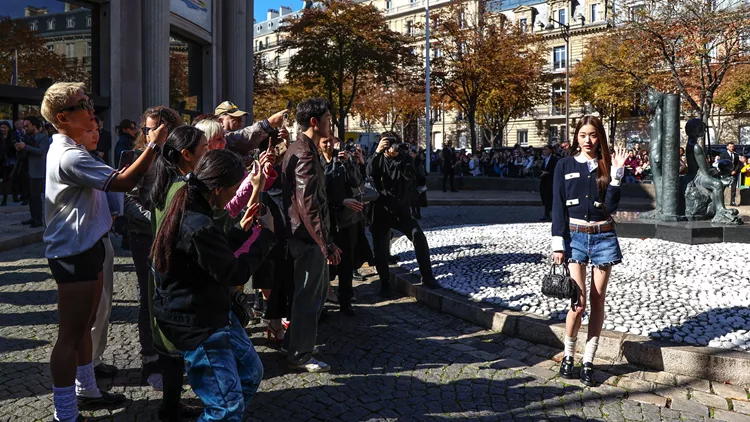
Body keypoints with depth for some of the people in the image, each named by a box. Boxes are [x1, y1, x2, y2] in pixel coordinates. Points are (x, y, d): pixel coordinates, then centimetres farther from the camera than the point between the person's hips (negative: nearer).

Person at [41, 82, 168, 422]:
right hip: (73, 255, -11)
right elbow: (124, 182, -27)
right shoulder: (70, 157, -23)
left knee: (84, 327, 21)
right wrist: (154, 146, -23)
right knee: (70, 335, -2)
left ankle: (86, 391, 37)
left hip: (86, 249, 11)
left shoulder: (65, 150, 13)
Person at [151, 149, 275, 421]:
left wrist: (242, 231, 8)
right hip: (196, 325, -11)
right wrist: (266, 234, -11)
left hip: (214, 312, 11)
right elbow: (236, 273, -21)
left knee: (251, 372, 20)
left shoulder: (192, 211, 3)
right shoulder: (198, 226, -30)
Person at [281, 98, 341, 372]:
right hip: (310, 237, -10)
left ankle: (293, 342, 35)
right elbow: (308, 205, -25)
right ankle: (300, 355, 15)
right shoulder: (305, 154, -19)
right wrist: (327, 245, -24)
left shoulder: (299, 149, 14)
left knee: (316, 291, 22)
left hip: (306, 235, 10)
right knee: (309, 296, 1)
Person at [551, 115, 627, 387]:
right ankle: (568, 356, 14)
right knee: (579, 302, -8)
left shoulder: (607, 166, 5)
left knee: (598, 301, 4)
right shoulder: (565, 165, 3)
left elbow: (611, 206, -4)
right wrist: (558, 244, -5)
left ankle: (588, 361, 15)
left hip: (603, 237, 2)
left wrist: (616, 173, -11)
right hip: (574, 235, -2)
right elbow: (558, 206, 0)